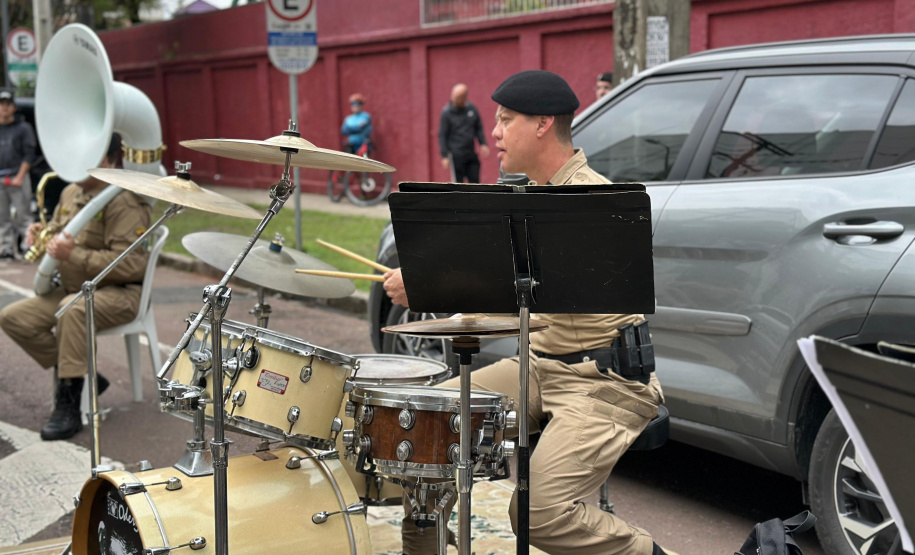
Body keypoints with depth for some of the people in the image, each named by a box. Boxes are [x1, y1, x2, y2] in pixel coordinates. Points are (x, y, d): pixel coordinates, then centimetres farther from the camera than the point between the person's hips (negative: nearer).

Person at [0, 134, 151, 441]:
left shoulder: (124, 202, -18)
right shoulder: (71, 192, 10)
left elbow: (130, 265, -26)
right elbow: (59, 236, 25)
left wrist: (74, 255, -31)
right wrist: (41, 235, 0)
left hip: (118, 293, -9)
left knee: (72, 309, -39)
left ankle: (69, 403, -27)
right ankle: (84, 377, 2)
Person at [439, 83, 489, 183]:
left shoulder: (472, 108, 6)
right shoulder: (447, 112, -5)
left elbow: (479, 128, 16)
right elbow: (442, 135, -4)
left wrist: (483, 144, 2)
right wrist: (444, 156, -9)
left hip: (471, 154, 4)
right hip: (456, 155, -4)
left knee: (475, 181, 8)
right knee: (458, 183, -2)